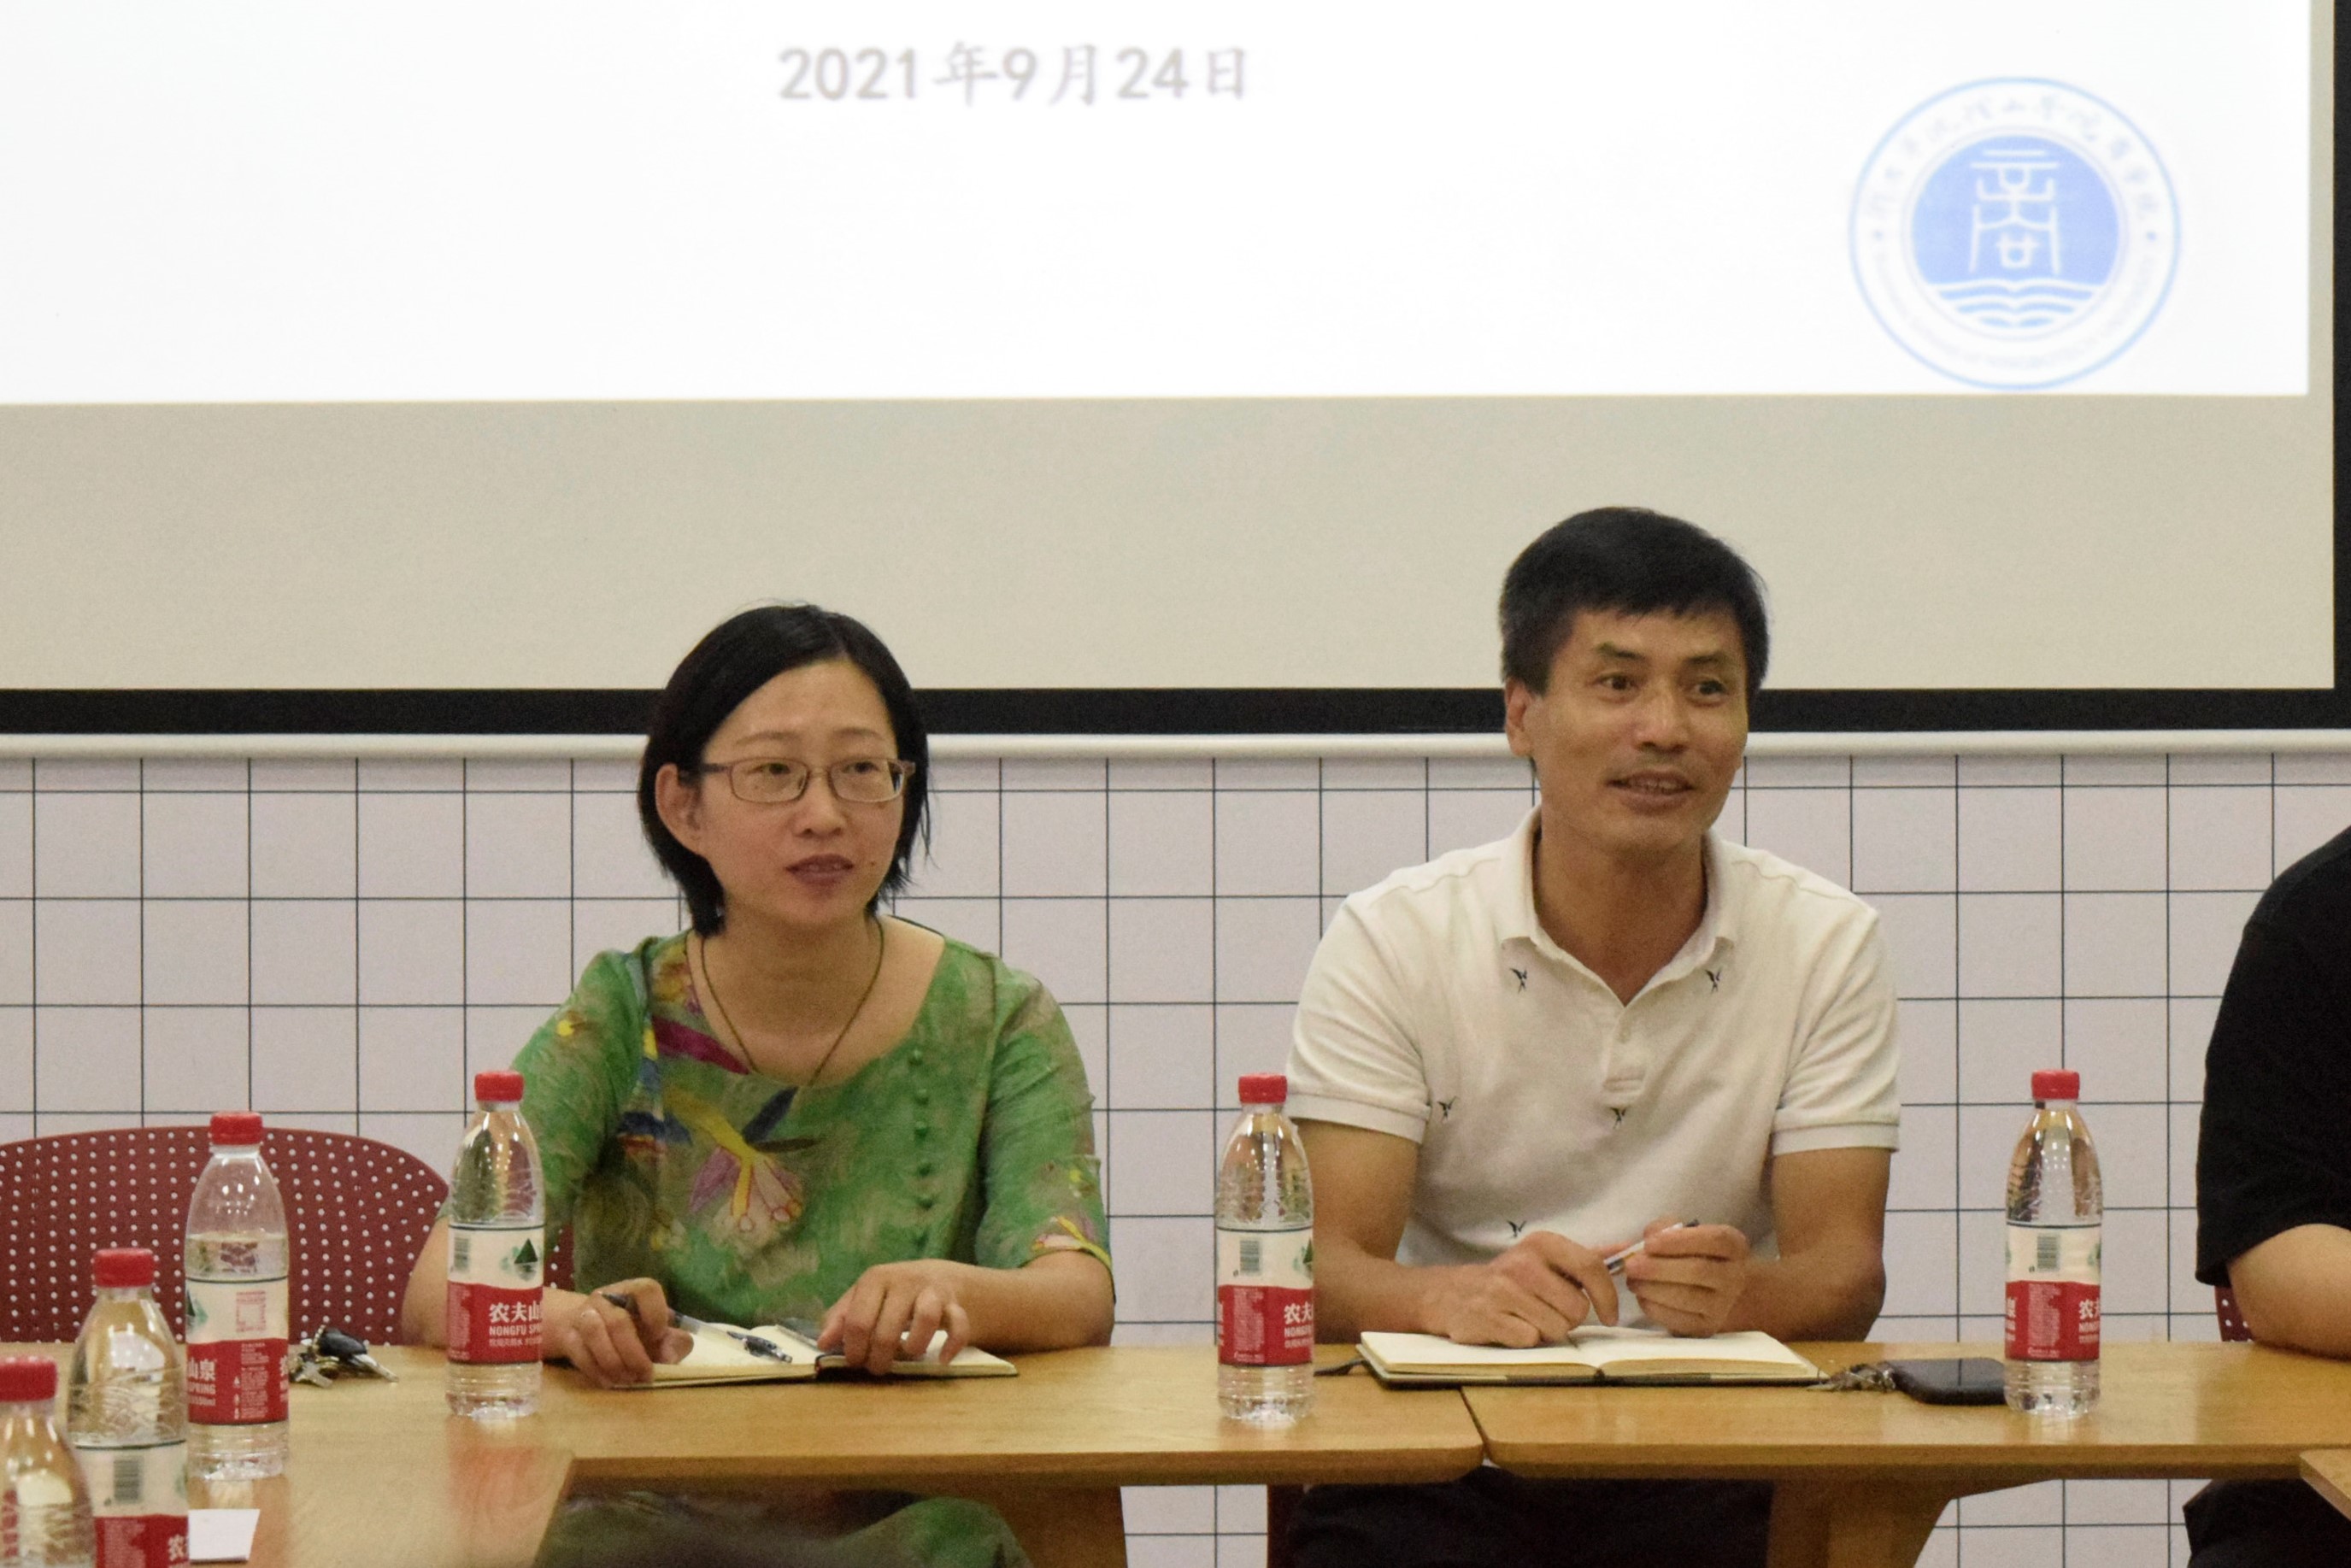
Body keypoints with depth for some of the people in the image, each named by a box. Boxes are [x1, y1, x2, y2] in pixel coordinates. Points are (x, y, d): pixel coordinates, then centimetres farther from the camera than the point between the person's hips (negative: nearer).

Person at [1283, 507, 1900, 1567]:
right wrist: (1452, 1296, -30)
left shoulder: (1826, 948, 5)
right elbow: (1326, 1268, -6)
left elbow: (1844, 1274, -2)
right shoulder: (1391, 943, 1)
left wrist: (1743, 1293, -26)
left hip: (1712, 1471, 2)